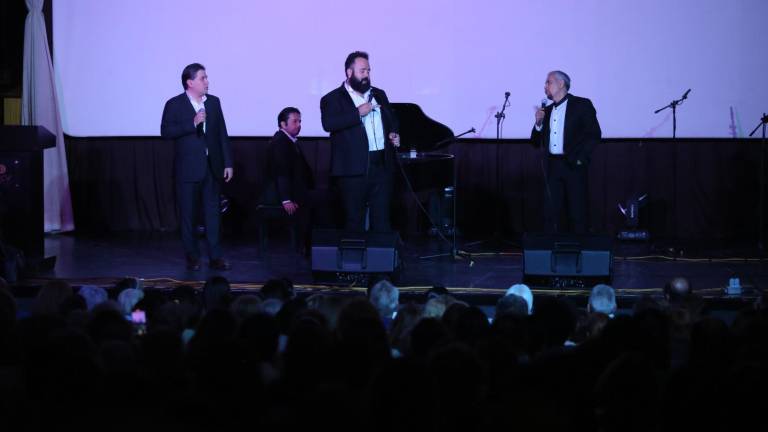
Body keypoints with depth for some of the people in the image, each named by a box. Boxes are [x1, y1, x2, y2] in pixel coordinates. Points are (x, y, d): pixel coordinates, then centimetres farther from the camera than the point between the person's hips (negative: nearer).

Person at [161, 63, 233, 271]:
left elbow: (222, 134, 10)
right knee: (188, 214, 2)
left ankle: (215, 257, 5)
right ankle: (192, 257, 10)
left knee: (213, 213, 3)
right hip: (188, 169, -3)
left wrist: (228, 163, 7)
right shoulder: (174, 105, -3)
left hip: (212, 167, 4)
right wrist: (192, 124, -19)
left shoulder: (213, 102, 10)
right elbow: (166, 131, -12)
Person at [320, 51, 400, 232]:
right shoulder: (332, 99, 0)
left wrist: (394, 133, 9)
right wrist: (358, 113, -18)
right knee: (354, 220, 1)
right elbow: (328, 123, -18)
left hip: (382, 166, 5)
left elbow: (392, 120, 31)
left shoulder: (379, 95, 19)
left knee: (382, 219, 4)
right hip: (354, 169, -5)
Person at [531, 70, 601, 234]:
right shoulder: (547, 110, 16)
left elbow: (594, 134, -5)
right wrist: (539, 123, -1)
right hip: (552, 166, 5)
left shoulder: (582, 105, 0)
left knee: (577, 212, -3)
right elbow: (536, 142, 16)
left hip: (573, 165, -5)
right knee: (551, 213, 2)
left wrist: (580, 159, -11)